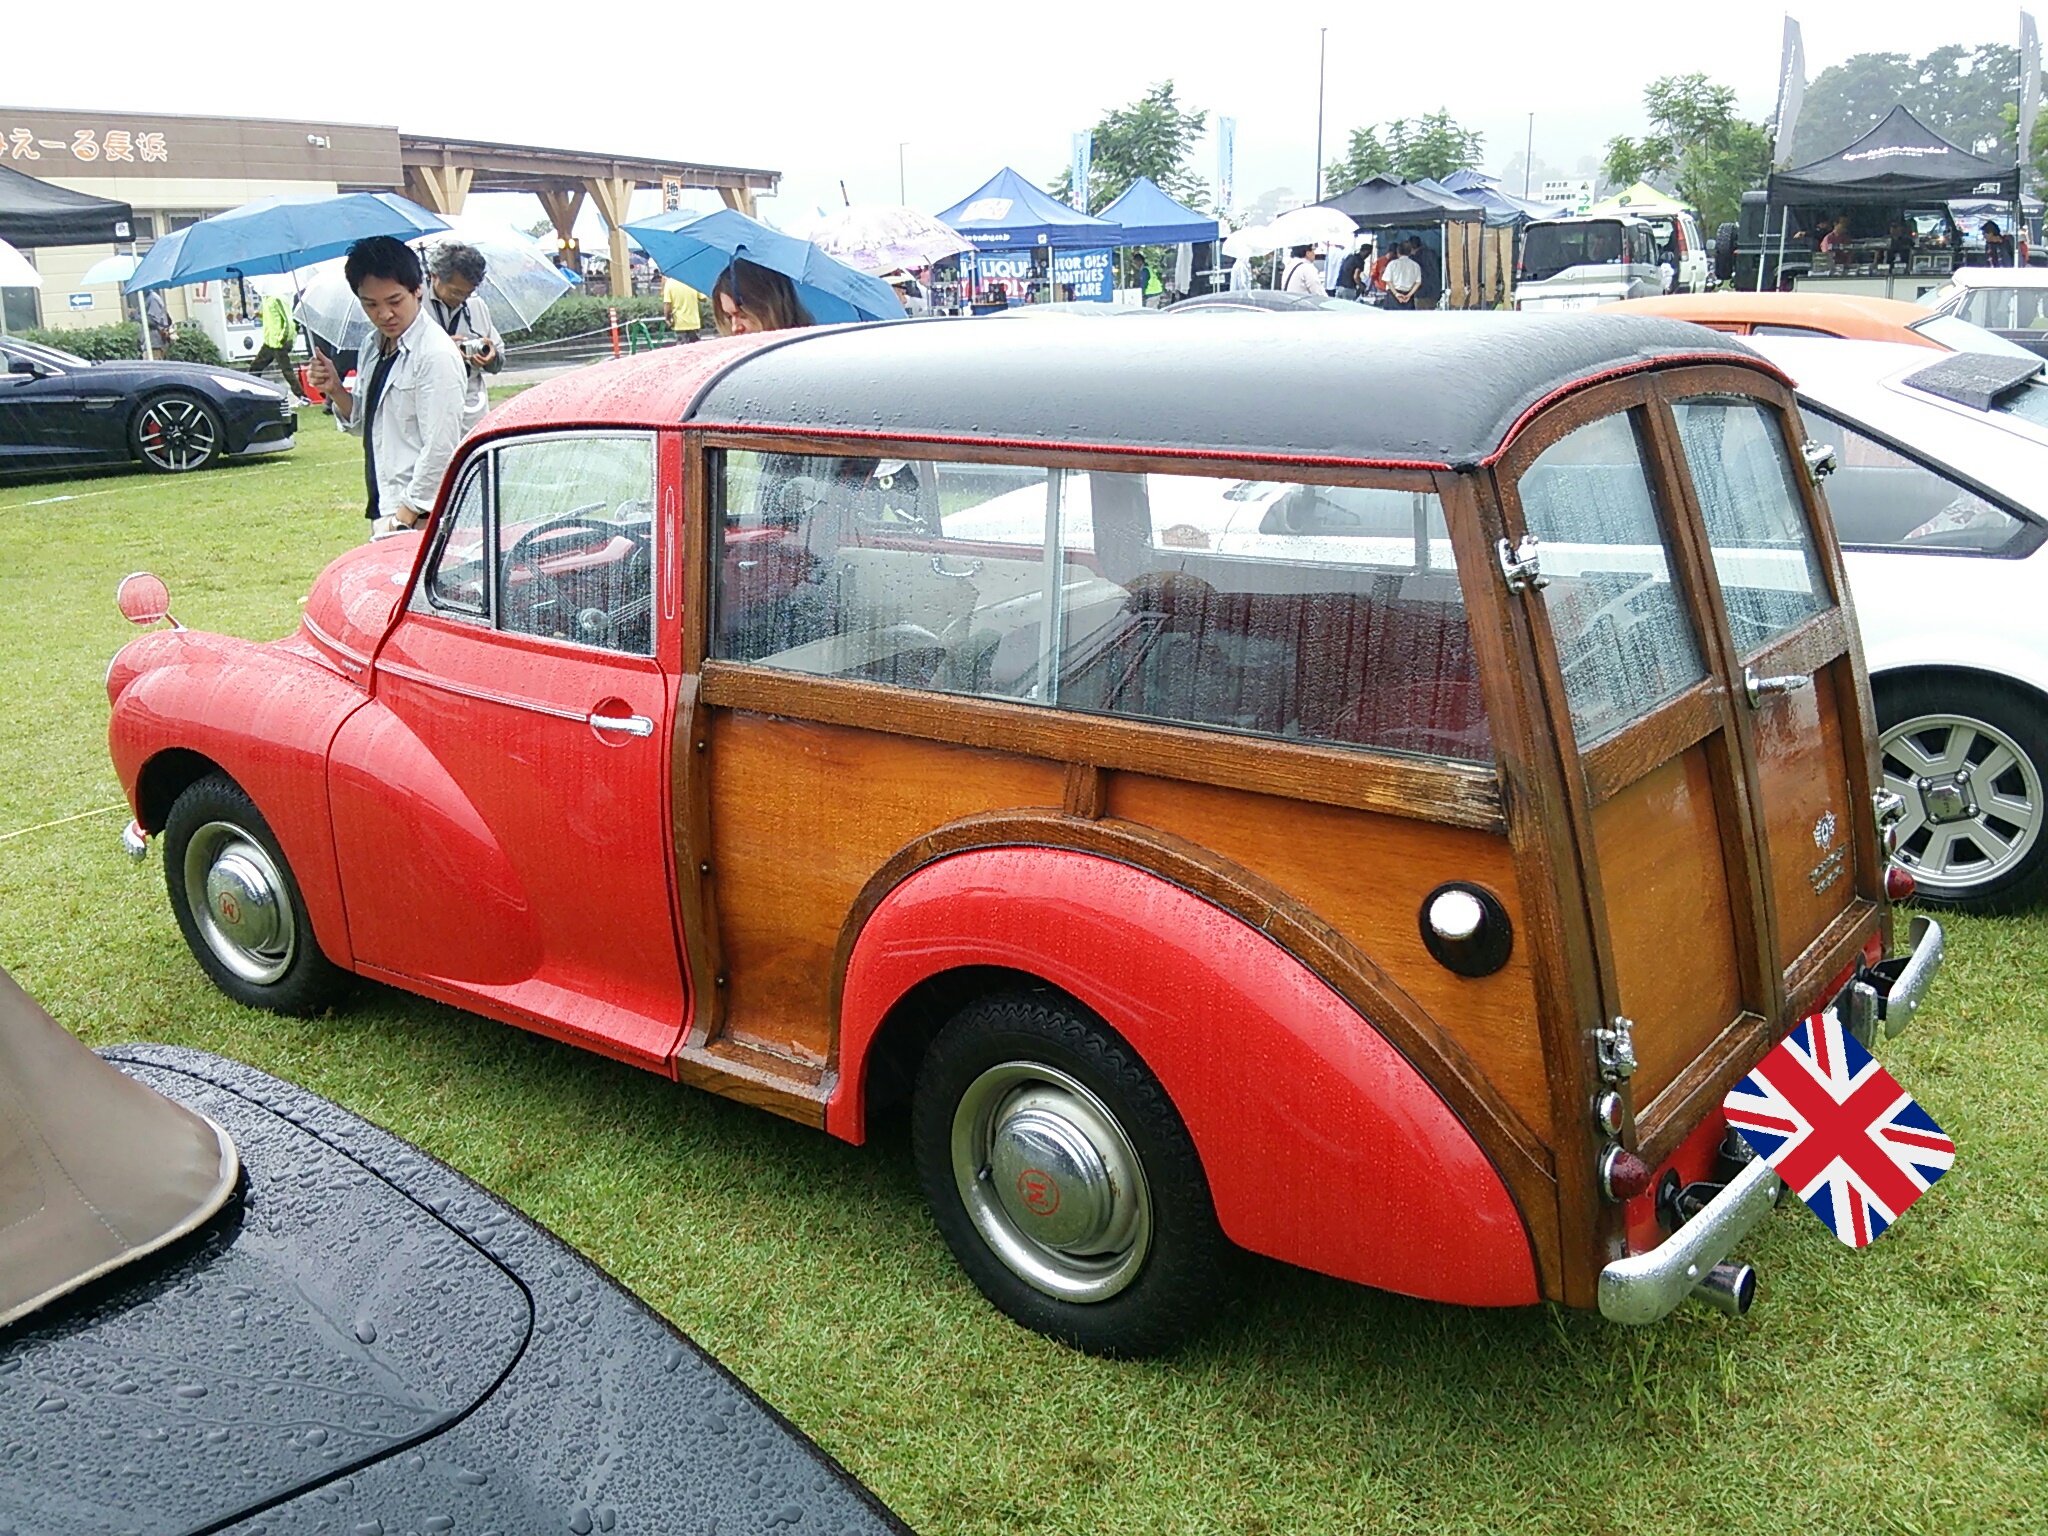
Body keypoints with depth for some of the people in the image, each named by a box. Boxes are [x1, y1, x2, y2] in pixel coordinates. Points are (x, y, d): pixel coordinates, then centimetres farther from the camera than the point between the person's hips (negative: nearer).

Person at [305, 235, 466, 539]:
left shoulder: (437, 355, -12)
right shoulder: (373, 348, 15)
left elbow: (440, 450, -15)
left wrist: (406, 514, -14)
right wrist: (335, 390, 5)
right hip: (386, 513, 8)